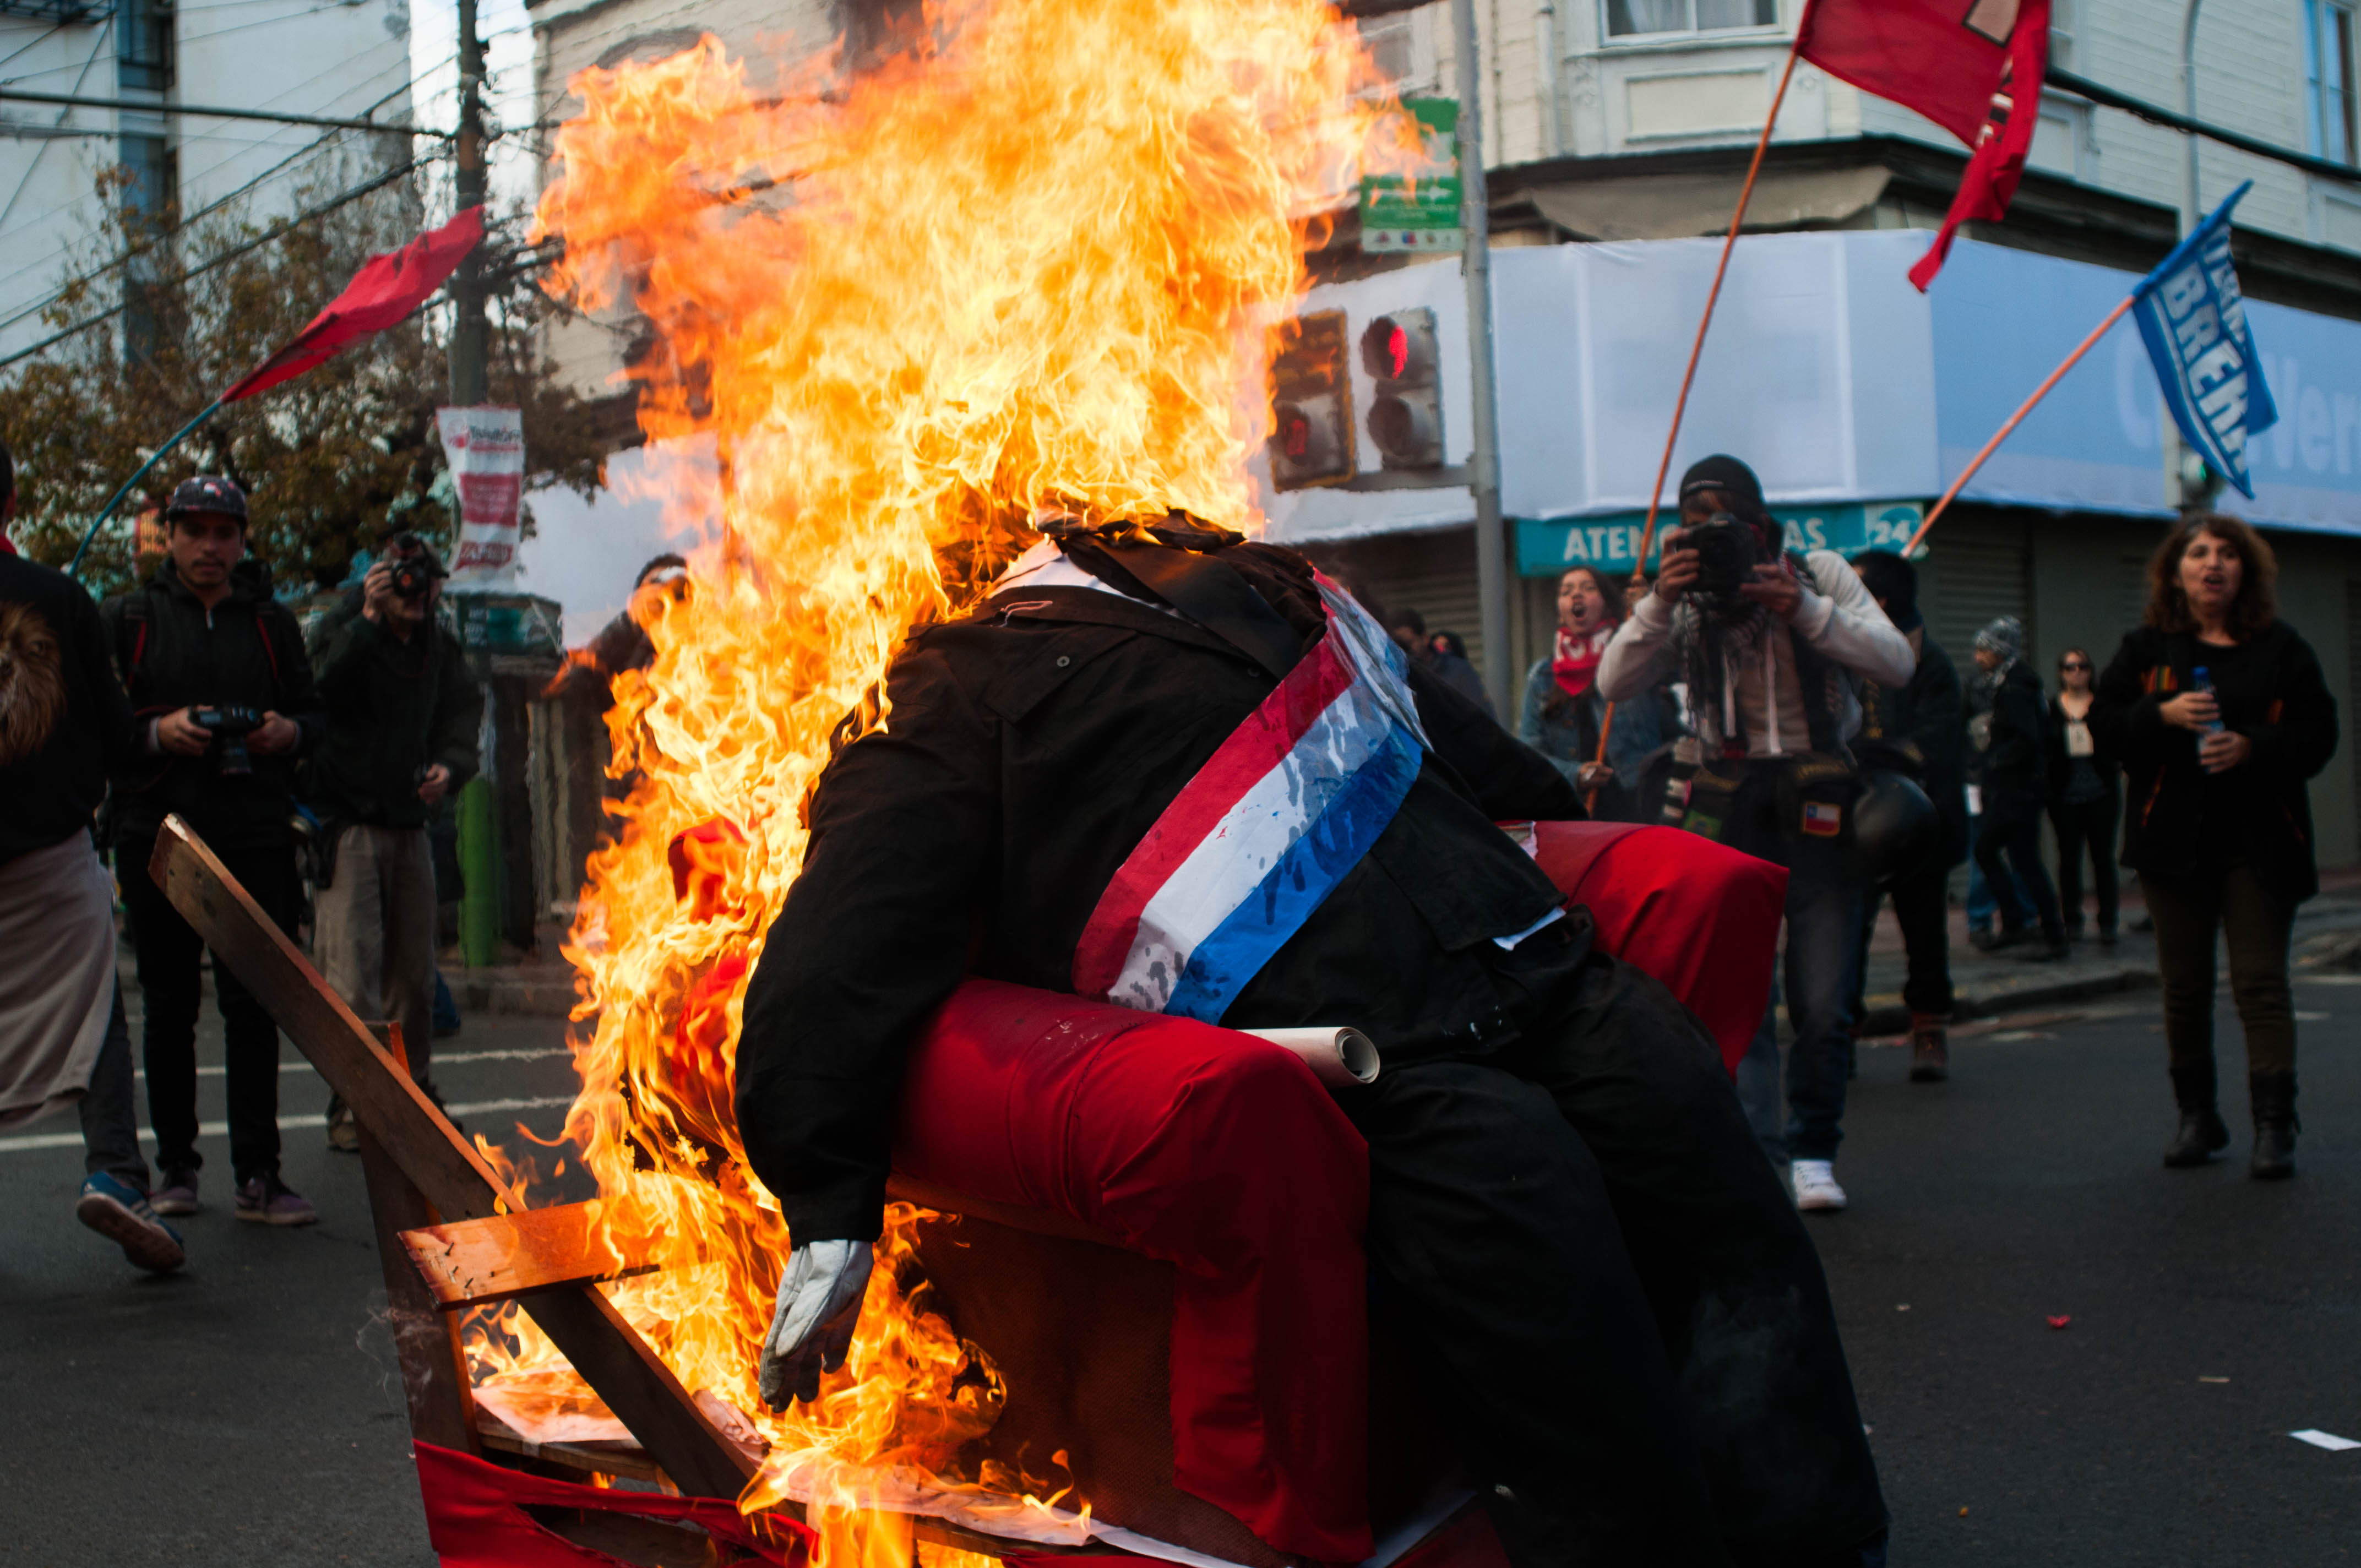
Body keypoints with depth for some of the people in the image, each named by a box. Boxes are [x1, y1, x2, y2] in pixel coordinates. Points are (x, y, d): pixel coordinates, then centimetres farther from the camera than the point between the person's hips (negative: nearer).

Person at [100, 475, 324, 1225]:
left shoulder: (273, 623, 13)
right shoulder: (126, 618, 7)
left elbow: (314, 714, 16)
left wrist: (290, 732, -5)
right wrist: (156, 732, -14)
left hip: (254, 838, 1)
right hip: (158, 834, -1)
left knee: (255, 1009, -2)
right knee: (169, 1009, 6)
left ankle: (259, 1177, 0)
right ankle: (175, 1168, 16)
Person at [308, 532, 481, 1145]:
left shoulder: (441, 650, 12)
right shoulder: (349, 637, -4)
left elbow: (460, 721, 9)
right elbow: (327, 692, -25)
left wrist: (449, 767, -12)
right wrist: (369, 619, -30)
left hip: (409, 825, 5)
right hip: (348, 824, -5)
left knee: (413, 975, 11)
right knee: (351, 978, -10)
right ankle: (351, 1102, -4)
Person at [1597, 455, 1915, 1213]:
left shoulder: (1820, 574, 2)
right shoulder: (1683, 603, 5)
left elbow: (1898, 663, -8)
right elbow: (1614, 683, -8)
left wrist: (1805, 610, -19)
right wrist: (1660, 601, -20)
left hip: (1823, 805, -1)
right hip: (1732, 803, 1)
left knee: (1824, 1000, -2)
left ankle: (1813, 1150, 14)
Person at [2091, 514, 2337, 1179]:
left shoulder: (2281, 649, 4)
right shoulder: (2145, 648, 8)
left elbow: (2318, 735, 0)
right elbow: (2104, 723, 2)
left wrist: (2252, 748, -16)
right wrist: (2164, 715, -15)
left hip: (2259, 844, -1)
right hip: (2174, 842, 2)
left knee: (2261, 981, -5)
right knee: (2184, 984, 7)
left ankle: (2274, 1126, -3)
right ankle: (2197, 1116, 19)